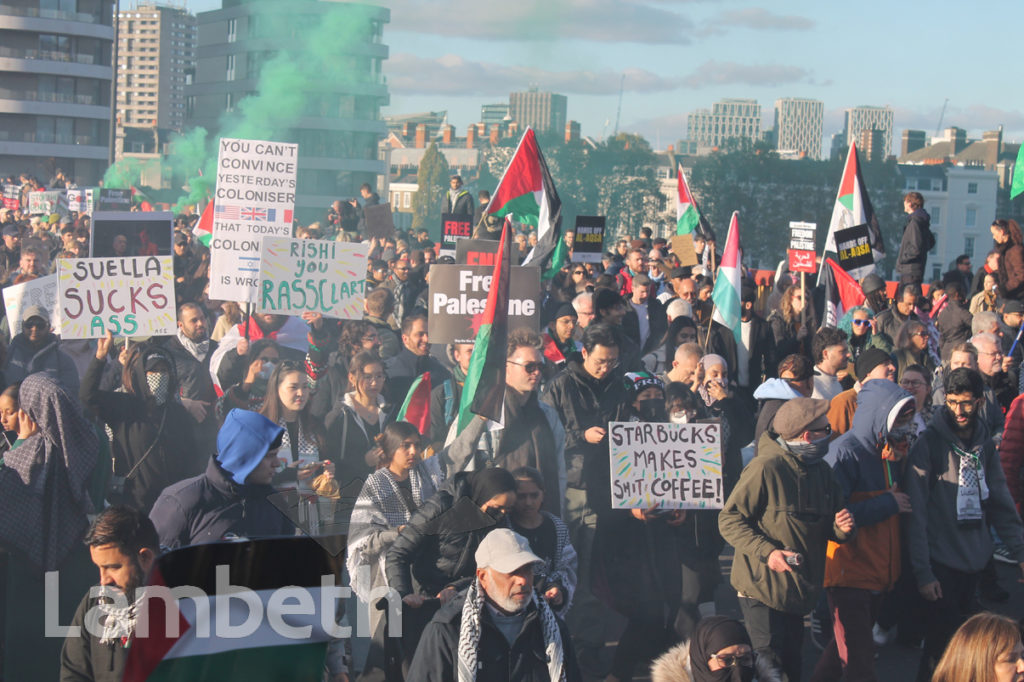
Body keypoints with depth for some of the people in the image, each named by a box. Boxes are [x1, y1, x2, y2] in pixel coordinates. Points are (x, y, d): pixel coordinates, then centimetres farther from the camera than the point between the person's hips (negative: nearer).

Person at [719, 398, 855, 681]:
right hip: (763, 589, -7)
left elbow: (824, 527, 19)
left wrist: (841, 528, -5)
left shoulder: (822, 471, 10)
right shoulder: (765, 467, -15)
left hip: (797, 591, 8)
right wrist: (767, 552, -25)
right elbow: (729, 519, -14)